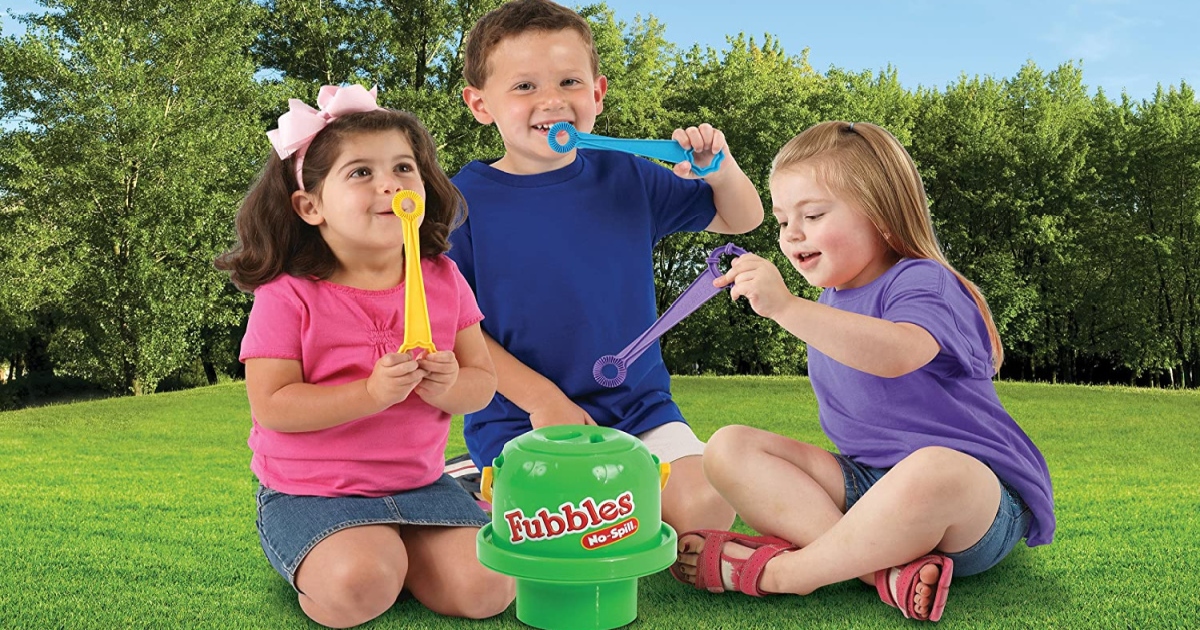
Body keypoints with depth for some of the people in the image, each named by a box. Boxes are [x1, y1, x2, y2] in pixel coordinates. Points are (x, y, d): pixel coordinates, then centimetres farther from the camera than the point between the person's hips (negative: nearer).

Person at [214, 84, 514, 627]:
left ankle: (394, 546, 12)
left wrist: (448, 387, -19)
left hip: (418, 482, 4)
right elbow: (271, 406, -15)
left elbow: (483, 380, 5)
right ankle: (319, 563, 4)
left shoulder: (443, 281, 0)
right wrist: (371, 393, -26)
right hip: (311, 493, -3)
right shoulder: (289, 297, -12)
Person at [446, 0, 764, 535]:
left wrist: (720, 167, -8)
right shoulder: (466, 199, -6)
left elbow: (742, 220, 14)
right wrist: (541, 399, -14)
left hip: (638, 407, 4)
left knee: (707, 507, -15)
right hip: (519, 422, -3)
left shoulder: (627, 179, 4)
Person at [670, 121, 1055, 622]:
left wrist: (787, 307, -45)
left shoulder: (920, 282, -12)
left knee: (933, 471, -44)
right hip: (864, 483, 8)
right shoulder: (834, 303, 12)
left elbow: (898, 353, -38)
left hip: (982, 504, -7)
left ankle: (773, 572, -23)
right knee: (728, 447, -9)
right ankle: (888, 568, -28)